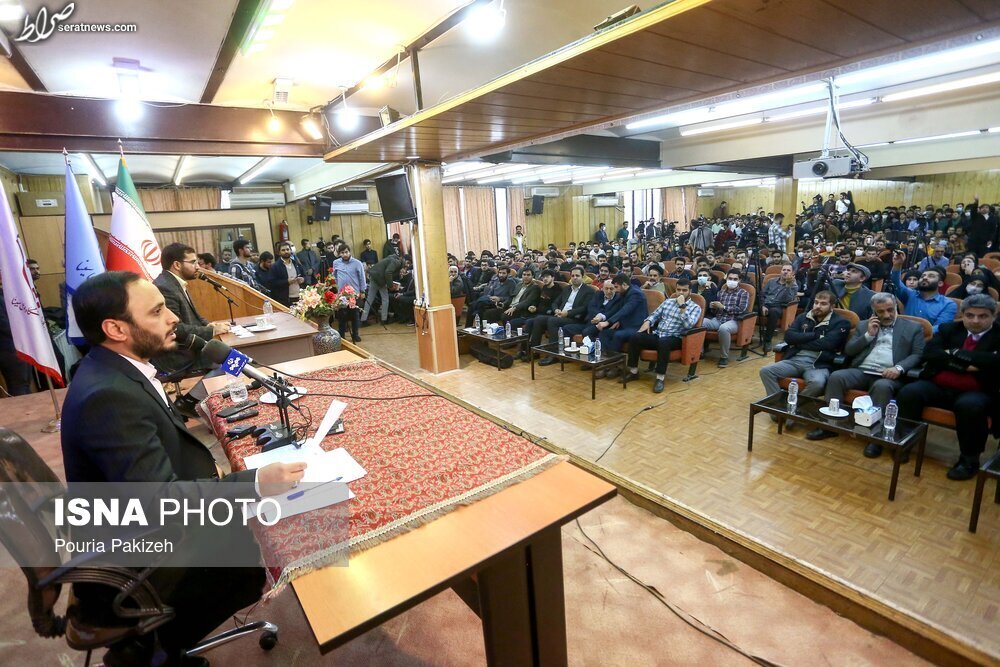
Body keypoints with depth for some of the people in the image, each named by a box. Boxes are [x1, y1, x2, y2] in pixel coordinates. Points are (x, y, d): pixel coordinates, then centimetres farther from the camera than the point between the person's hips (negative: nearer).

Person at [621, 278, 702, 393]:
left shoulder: (695, 307, 3)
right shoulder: (668, 301, 18)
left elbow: (688, 325, -15)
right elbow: (655, 315, 20)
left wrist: (682, 305, -16)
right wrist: (647, 322, -2)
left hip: (674, 339, -5)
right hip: (657, 335, 5)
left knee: (663, 342, -40)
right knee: (635, 337, -21)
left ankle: (660, 377, -32)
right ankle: (633, 371, -9)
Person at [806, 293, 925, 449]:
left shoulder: (913, 327, 16)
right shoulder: (864, 325, 22)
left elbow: (917, 355, 4)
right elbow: (848, 351, 13)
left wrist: (899, 368, -15)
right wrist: (869, 335, 2)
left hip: (888, 375, -2)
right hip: (861, 372, 3)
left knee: (882, 386, -37)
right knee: (836, 376, -27)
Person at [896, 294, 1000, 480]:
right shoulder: (948, 328, 14)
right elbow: (929, 353, -2)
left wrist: (954, 353, -9)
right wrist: (963, 365, -12)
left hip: (976, 392, -2)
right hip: (937, 386, 3)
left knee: (969, 405, -35)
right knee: (909, 392, -26)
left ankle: (969, 459, -14)